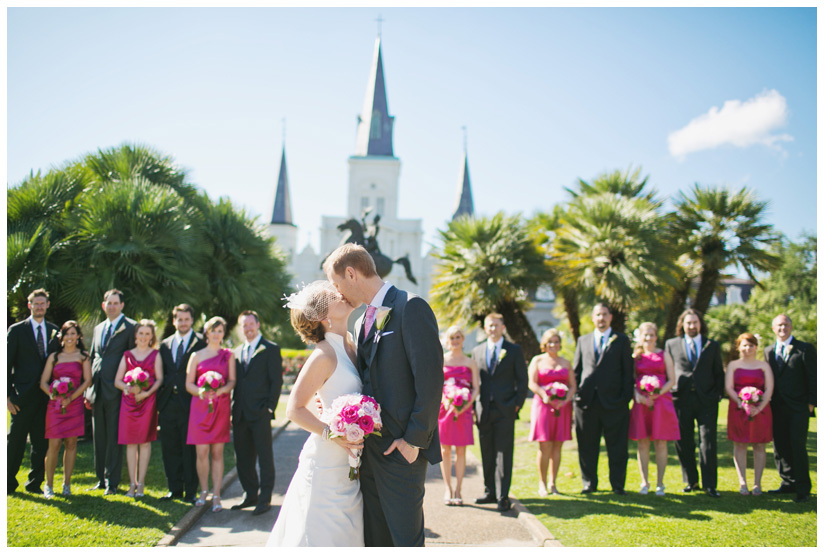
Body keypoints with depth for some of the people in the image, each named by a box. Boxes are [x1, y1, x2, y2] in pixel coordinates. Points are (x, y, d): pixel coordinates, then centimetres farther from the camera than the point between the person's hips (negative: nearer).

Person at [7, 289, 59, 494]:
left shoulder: (54, 331, 10)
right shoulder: (17, 330, 0)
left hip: (46, 395, 3)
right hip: (23, 395, -3)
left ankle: (35, 483, 18)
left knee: (41, 442, 7)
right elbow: (7, 363, -2)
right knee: (15, 441, 4)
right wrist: (8, 395, -9)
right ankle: (9, 482, 18)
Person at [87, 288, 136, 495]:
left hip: (116, 391, -6)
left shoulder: (130, 327, -4)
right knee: (99, 437, 11)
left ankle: (112, 482, 3)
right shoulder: (98, 328, 18)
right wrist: (88, 389, 13)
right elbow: (93, 358, 20)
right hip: (97, 390, 7)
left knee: (114, 438, -3)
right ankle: (101, 479, 21)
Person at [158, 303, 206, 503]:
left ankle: (191, 491, 9)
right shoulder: (165, 344, 16)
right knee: (170, 448, 9)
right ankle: (175, 489, 20)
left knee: (190, 449, 0)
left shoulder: (201, 342, -1)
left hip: (190, 403, -5)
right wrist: (159, 399, 6)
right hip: (168, 403, 5)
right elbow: (161, 374, 16)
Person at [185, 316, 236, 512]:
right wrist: (201, 392, -14)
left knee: (217, 452, -1)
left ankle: (216, 496, 4)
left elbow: (232, 380, 5)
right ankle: (204, 492, 15)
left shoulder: (228, 355, 11)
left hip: (221, 406, 0)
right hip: (200, 406, 0)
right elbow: (189, 384, 7)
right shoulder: (197, 356, 9)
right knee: (201, 452, -2)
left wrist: (220, 391, -15)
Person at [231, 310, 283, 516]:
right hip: (240, 414, 6)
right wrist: (233, 410, 8)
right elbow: (235, 382, 17)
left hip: (260, 413, -6)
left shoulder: (270, 349, -1)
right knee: (243, 458, 10)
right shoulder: (237, 352, 17)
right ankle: (250, 495, 22)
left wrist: (270, 407, -11)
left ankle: (264, 499, 7)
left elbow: (277, 380, -5)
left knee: (265, 457, 0)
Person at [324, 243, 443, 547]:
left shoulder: (411, 308, -11)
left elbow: (430, 377, -17)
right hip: (369, 450, 8)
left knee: (406, 539, 1)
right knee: (373, 539, 14)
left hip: (401, 450, -8)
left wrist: (414, 439, -17)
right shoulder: (361, 323, 16)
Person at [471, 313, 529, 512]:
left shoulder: (514, 350, 5)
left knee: (503, 454, -4)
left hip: (505, 410, -3)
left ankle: (503, 497, -1)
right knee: (487, 455, 8)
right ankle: (490, 492, 19)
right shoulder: (477, 351, 12)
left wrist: (517, 404, -5)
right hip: (483, 411, 3)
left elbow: (522, 380, 4)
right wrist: (473, 407, 6)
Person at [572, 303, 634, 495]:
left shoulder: (622, 340, 8)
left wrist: (626, 397, -5)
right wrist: (576, 393, 4)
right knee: (587, 446, 6)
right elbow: (576, 370, 15)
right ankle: (589, 483, 18)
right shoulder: (583, 341, 14)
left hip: (613, 402, -2)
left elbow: (628, 371, 4)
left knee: (617, 447, 2)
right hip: (587, 401, 2)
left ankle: (618, 485, 13)